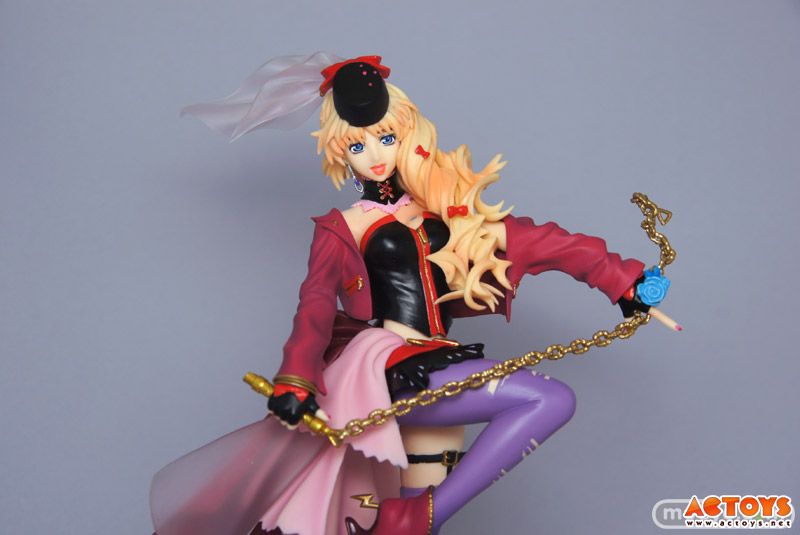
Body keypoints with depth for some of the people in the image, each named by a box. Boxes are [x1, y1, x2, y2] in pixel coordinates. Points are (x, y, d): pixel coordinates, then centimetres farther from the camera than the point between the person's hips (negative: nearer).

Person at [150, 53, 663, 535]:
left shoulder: (445, 207, 14)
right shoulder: (343, 230, 4)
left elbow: (533, 238, 11)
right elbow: (316, 306, -11)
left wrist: (619, 278, 9)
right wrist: (295, 381, -29)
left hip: (437, 375, 5)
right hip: (392, 374, -5)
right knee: (553, 398, -20)